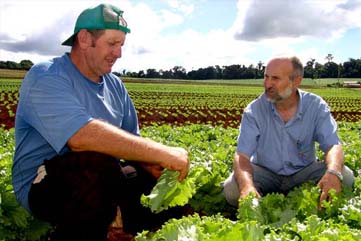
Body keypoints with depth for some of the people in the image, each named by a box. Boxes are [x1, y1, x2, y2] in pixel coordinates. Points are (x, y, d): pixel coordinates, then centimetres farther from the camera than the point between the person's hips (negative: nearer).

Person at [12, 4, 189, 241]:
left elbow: (131, 139, 9)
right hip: (43, 186, -7)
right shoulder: (46, 77, -17)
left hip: (99, 178, 7)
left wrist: (152, 164, -14)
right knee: (98, 164, -37)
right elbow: (81, 136, -34)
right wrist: (161, 152, -33)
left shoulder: (115, 85, 8)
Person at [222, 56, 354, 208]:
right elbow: (242, 156, -21)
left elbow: (333, 145, -17)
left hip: (304, 171, 1)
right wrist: (246, 185, -44)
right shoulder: (254, 110, -16)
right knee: (231, 189, -28)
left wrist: (334, 173, -42)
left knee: (345, 177, -24)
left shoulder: (316, 106, -12)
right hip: (265, 173, -1)